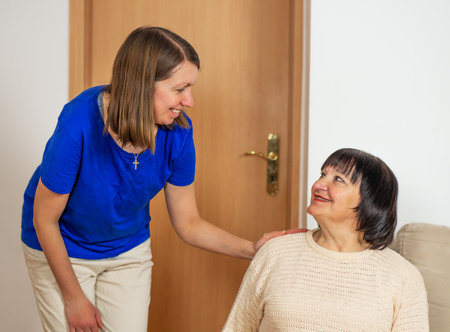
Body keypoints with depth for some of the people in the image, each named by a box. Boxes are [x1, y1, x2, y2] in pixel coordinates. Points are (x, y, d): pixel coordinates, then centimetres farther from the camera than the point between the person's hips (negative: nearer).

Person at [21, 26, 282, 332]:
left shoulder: (177, 132, -20)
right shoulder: (79, 124, -32)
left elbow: (188, 224, -9)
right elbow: (45, 220, -19)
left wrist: (252, 249, -21)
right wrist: (73, 297, -11)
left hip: (129, 248, 3)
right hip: (60, 249, -3)